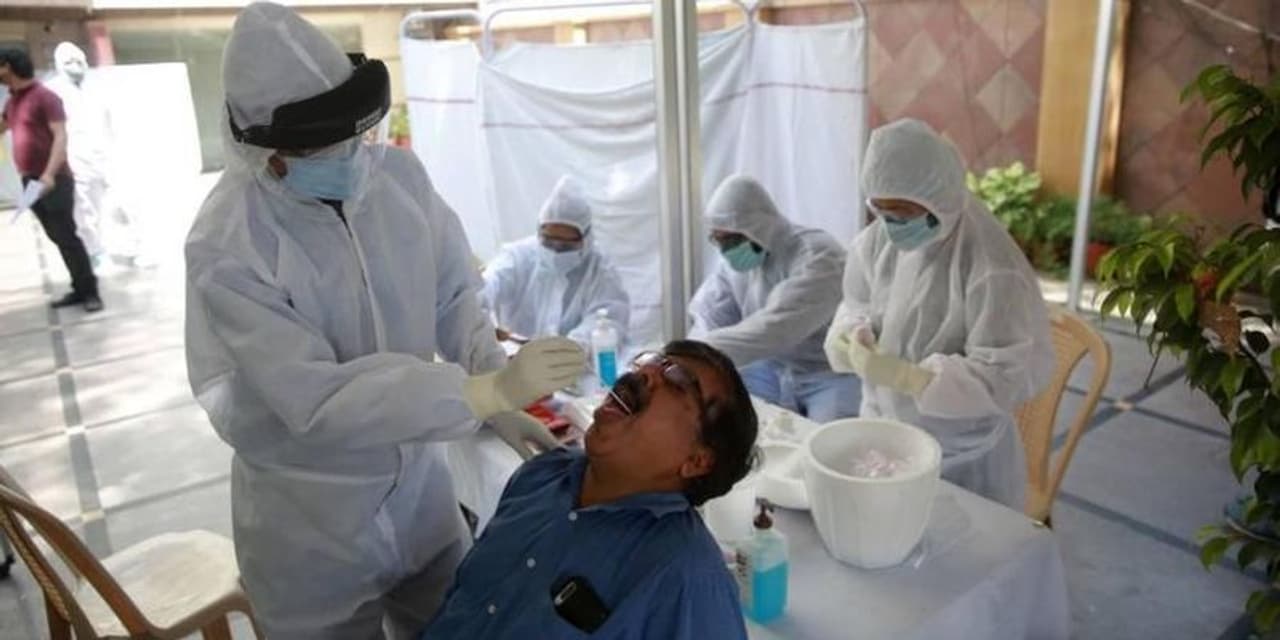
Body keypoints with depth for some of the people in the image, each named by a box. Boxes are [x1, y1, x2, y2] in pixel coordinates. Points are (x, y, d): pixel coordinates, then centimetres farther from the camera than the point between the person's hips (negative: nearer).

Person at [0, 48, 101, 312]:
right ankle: (80, 289, 15)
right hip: (31, 182, 8)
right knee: (56, 237, 9)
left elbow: (60, 137, -21)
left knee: (66, 236, -8)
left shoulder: (44, 97, -11)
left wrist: (50, 174, -30)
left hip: (53, 181, -8)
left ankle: (90, 291, -2)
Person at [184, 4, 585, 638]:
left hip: (419, 485, 5)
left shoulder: (400, 175, -9)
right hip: (310, 520, -4)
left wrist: (505, 402, -16)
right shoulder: (226, 247, -23)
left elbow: (453, 296, -2)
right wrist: (488, 389, -34)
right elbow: (317, 399, -28)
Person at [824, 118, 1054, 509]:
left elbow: (1010, 376, -24)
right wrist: (853, 336, -16)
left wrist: (906, 376, -33)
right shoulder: (879, 240, -6)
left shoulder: (992, 270, -25)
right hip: (883, 440, 6)